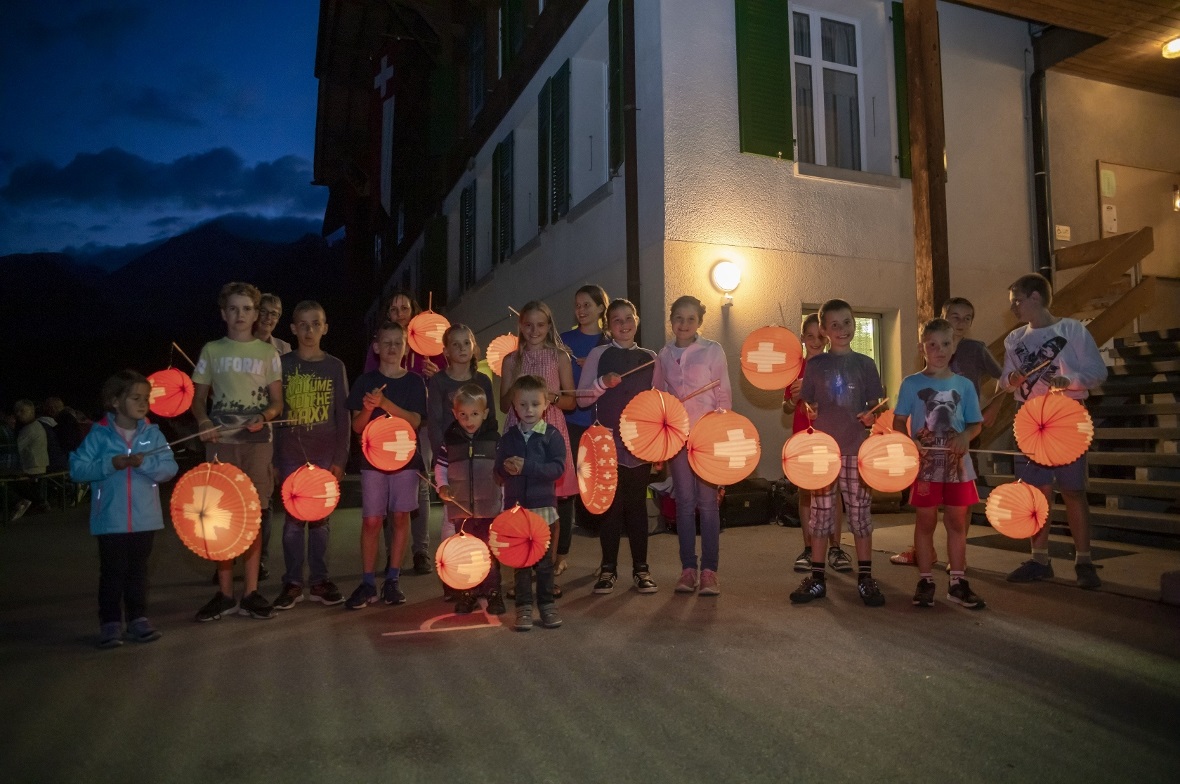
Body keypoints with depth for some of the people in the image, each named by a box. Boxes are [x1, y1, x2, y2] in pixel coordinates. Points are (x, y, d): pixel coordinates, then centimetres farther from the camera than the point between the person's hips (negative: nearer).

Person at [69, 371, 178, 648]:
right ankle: (110, 623, 15)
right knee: (112, 571, 5)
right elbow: (77, 469, -8)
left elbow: (169, 468, -5)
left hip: (144, 518, 2)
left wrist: (144, 463, -21)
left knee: (138, 569, 13)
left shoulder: (153, 434, 1)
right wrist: (110, 464, -19)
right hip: (110, 519, -2)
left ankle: (138, 619, 23)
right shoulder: (99, 435, -4)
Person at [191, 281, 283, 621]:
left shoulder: (268, 352, 8)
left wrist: (264, 416, -13)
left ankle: (251, 593, 8)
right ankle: (224, 593, 12)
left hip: (257, 441, 0)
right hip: (221, 442, 1)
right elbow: (199, 398, 10)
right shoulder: (211, 350, 10)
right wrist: (204, 422, -10)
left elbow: (277, 402, 7)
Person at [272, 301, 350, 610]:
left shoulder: (335, 367, 5)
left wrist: (340, 459, -1)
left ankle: (319, 581, 16)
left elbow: (343, 416, 4)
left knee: (321, 519, 6)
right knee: (294, 520, 3)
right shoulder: (282, 364, 3)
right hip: (291, 455, 0)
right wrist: (273, 460, 0)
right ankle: (292, 582, 14)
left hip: (325, 455, 0)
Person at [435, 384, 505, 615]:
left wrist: (506, 500, 1)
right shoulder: (449, 439, 0)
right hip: (461, 507, 1)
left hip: (490, 506, -1)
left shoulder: (494, 438, -3)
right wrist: (442, 486, -9)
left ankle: (493, 593, 18)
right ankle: (468, 593, 23)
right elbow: (440, 466, 8)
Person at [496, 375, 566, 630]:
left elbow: (557, 468, -16)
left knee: (545, 561, 8)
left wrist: (526, 467, -23)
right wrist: (507, 468, -22)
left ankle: (547, 604, 22)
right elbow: (499, 468, 1)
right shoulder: (508, 436, 4)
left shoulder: (552, 435, -6)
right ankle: (523, 607, 18)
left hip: (544, 505, -2)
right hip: (515, 506, 2)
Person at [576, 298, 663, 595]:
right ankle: (608, 568, 14)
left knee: (638, 503, 5)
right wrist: (604, 383, -17)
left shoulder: (649, 358, 9)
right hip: (608, 442, -1)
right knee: (611, 504, 2)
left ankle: (641, 568, 16)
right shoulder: (598, 355, 4)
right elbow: (582, 398, 0)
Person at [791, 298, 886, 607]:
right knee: (821, 512, 5)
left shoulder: (865, 364, 6)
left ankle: (865, 578, 14)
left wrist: (872, 416, -14)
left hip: (856, 449, 0)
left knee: (860, 512, 4)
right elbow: (806, 406, 6)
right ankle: (817, 578, 13)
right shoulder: (816, 364, 5)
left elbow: (875, 405, 8)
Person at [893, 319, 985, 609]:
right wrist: (909, 443, -19)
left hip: (957, 463, 2)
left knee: (957, 522, 9)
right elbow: (898, 421, -1)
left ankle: (958, 582, 20)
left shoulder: (964, 385, 6)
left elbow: (976, 423, 9)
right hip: (925, 463, -2)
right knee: (925, 521, 6)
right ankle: (925, 581, 16)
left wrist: (965, 436, -12)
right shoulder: (912, 384, 0)